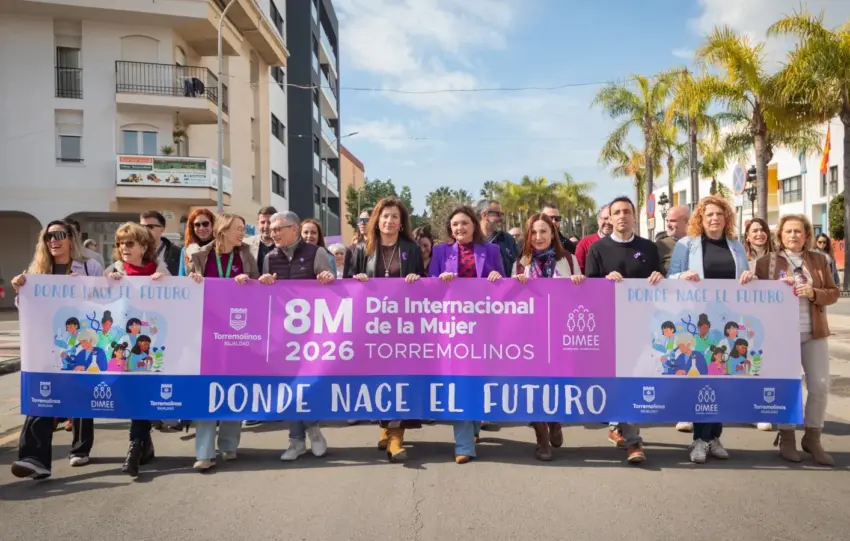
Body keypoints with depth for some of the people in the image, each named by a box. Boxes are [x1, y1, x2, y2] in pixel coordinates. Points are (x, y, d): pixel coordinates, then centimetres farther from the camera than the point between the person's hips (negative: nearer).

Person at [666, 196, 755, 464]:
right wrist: (684, 276, -22)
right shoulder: (686, 244, 2)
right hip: (698, 320, -4)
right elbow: (670, 279, -1)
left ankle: (714, 436, 17)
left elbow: (745, 282, 19)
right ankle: (700, 439, 3)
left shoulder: (736, 246, 14)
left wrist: (749, 277, -4)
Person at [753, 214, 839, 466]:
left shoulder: (819, 260, 8)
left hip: (814, 333, 3)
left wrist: (813, 293, -12)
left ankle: (812, 438, 18)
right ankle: (787, 437, 17)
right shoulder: (766, 261, 0)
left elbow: (833, 293, 7)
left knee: (820, 385, 2)